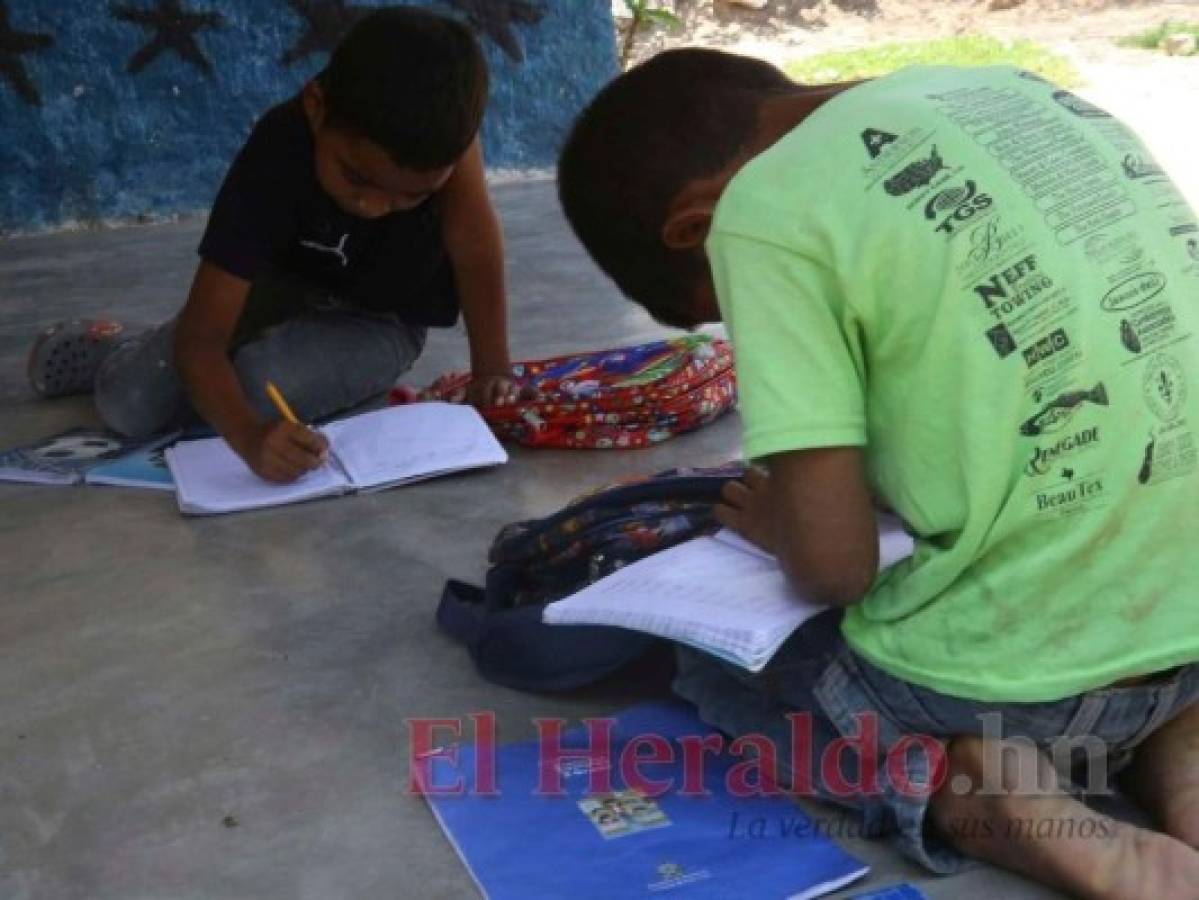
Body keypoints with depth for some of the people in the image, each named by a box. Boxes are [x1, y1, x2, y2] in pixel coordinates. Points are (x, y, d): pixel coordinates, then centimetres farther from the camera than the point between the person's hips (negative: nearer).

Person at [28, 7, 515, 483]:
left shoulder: (441, 115, -34)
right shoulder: (272, 166, -35)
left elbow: (475, 241, -26)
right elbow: (199, 339, -36)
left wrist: (492, 369, -32)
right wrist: (251, 436, -54)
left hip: (378, 323, 0)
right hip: (284, 285, 0)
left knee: (264, 388, -29)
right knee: (129, 406, -14)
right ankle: (112, 347, 23)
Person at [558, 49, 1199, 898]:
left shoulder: (765, 211, -11)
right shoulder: (1022, 93, 11)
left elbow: (832, 564, -14)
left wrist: (780, 527, 9)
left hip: (1014, 679, -6)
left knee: (717, 659, 21)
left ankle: (965, 791, -2)